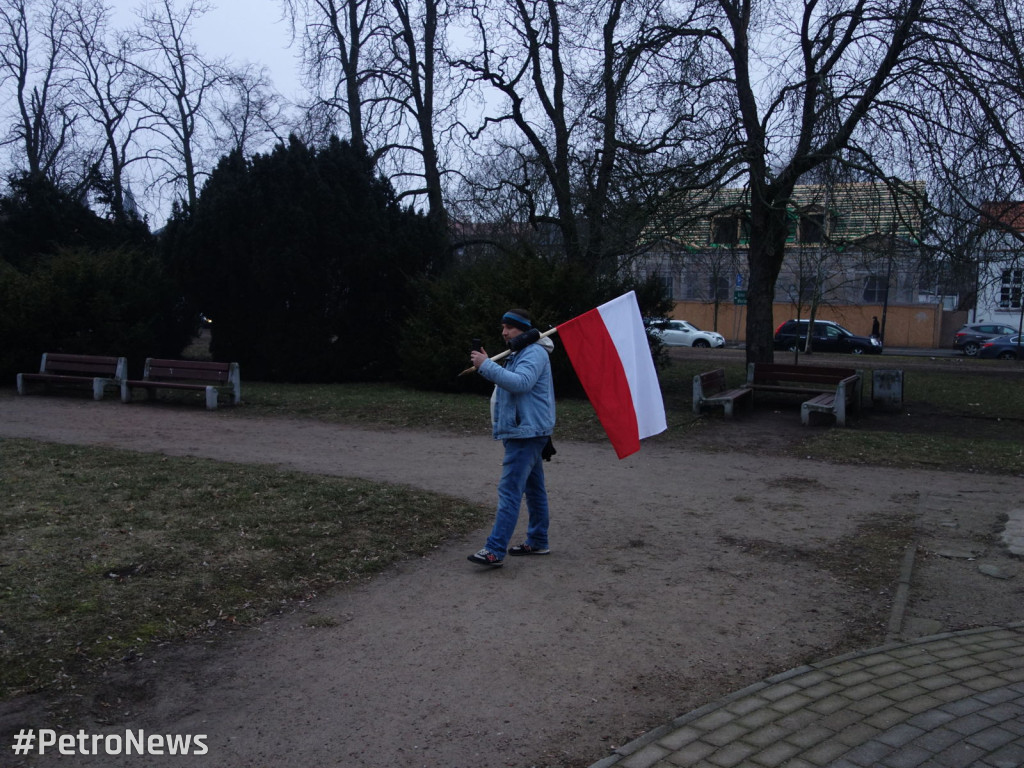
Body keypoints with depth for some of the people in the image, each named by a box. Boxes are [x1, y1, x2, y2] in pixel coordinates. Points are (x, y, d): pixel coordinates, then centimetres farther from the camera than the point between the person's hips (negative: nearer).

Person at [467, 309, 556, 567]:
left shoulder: (534, 352, -13)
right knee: (534, 488, 15)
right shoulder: (520, 353, 21)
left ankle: (495, 551, -16)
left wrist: (486, 366, -28)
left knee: (509, 490, -14)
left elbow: (521, 383, -29)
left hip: (527, 432, -11)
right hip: (526, 432, 11)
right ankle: (537, 541, 24)